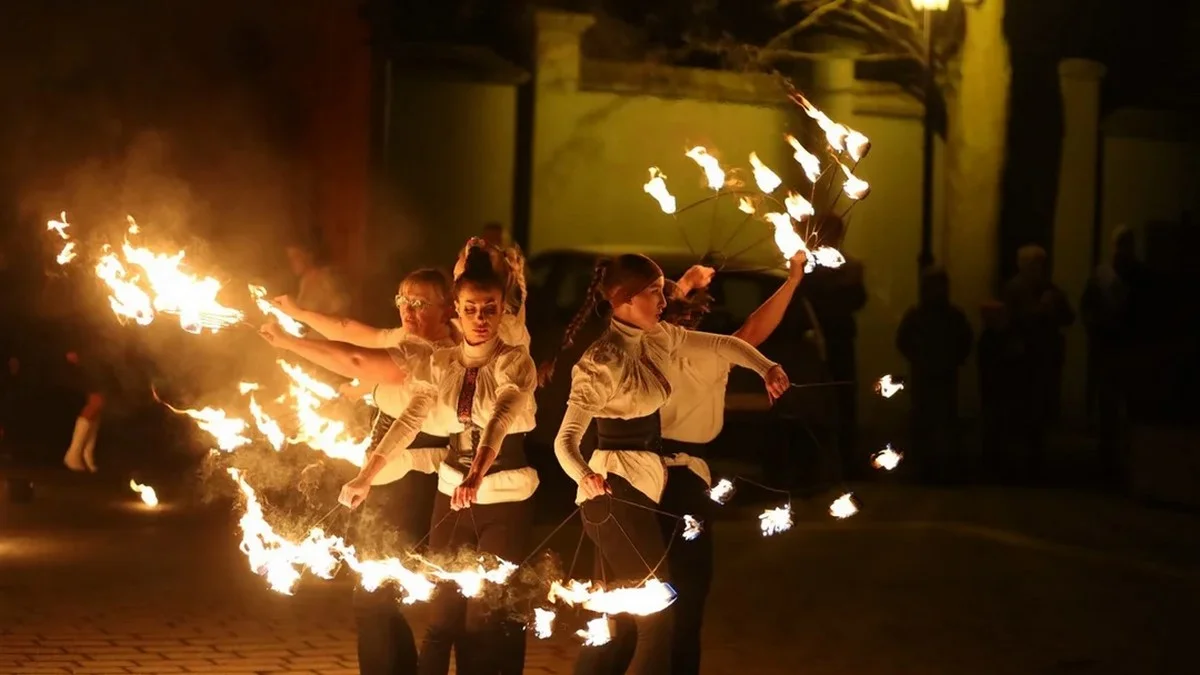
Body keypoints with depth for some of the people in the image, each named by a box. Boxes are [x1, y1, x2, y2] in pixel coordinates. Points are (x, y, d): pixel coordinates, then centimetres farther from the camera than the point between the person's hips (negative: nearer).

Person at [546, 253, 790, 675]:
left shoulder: (657, 338, 7)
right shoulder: (602, 360, -18)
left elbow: (722, 343, 15)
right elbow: (566, 438, -23)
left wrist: (765, 369, 0)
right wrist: (583, 475, -42)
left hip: (642, 482, 9)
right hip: (614, 488, -9)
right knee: (660, 608, -9)